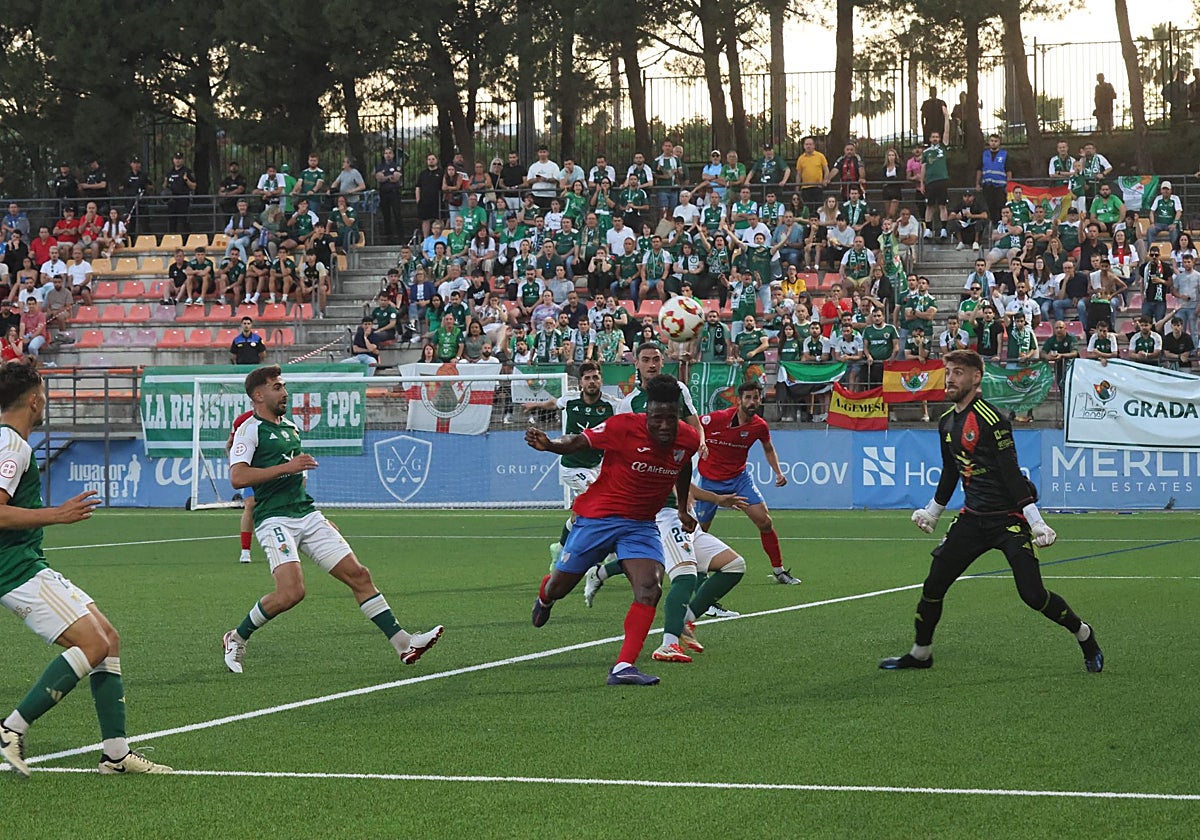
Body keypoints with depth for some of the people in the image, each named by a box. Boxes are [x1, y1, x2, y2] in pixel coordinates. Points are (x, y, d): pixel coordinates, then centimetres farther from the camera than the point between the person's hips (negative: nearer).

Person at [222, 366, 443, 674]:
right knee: (291, 592, -22)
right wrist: (287, 467, -21)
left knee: (359, 575, -1)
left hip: (307, 514, 8)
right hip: (274, 520, -8)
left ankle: (403, 643, 0)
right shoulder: (250, 430, -5)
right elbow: (237, 477, -20)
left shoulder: (290, 427, 20)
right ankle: (236, 639, 0)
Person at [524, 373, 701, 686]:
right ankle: (544, 598, 51)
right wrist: (548, 445, -30)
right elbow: (578, 442, -10)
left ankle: (623, 668, -25)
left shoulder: (689, 440, -7)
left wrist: (682, 508, 26)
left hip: (642, 525, 3)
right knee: (561, 585, 10)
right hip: (599, 516, -3)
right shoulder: (623, 427, -22)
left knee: (650, 589, -22)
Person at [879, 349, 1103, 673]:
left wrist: (1035, 521, -21)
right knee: (933, 586, 2)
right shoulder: (946, 423, 9)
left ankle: (1084, 635, 10)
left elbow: (1011, 472, -18)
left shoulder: (990, 419, -15)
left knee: (1033, 595, -12)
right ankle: (920, 653, 19)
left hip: (1009, 519, -7)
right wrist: (932, 511, 32)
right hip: (972, 519, 7)